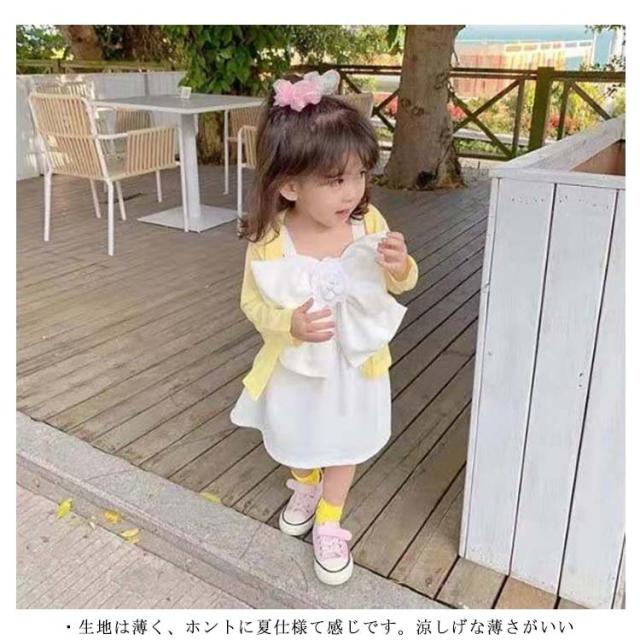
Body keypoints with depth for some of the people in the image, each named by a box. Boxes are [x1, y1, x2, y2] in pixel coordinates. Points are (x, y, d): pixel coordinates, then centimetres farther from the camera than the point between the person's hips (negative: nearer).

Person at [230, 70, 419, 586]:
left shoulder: (369, 223, -20)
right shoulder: (270, 242, -25)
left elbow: (401, 283, -5)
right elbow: (253, 302, -12)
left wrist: (400, 266, -29)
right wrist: (289, 324, -32)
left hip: (355, 364, 1)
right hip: (297, 364, 0)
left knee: (343, 445, 20)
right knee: (298, 439, 26)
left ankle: (329, 523, 45)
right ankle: (305, 489, 60)